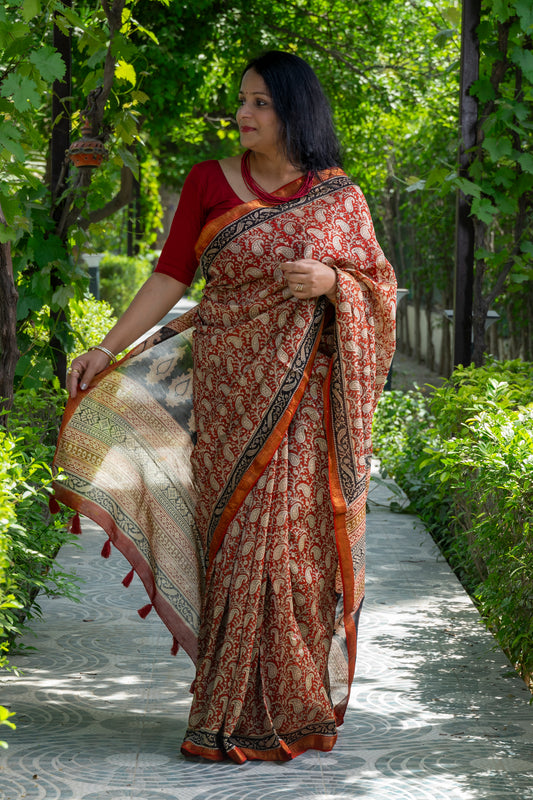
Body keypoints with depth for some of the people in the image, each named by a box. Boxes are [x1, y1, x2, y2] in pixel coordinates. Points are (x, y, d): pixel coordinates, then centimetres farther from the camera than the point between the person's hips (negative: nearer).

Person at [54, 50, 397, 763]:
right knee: (237, 537, -1)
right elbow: (170, 276, 5)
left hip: (306, 397, 0)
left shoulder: (339, 196, 5)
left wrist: (332, 282, -11)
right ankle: (239, 710, 7)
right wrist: (108, 348, -2)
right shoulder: (210, 183, 5)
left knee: (294, 537, -3)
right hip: (228, 389, 1)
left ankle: (292, 708, 9)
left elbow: (378, 287, 9)